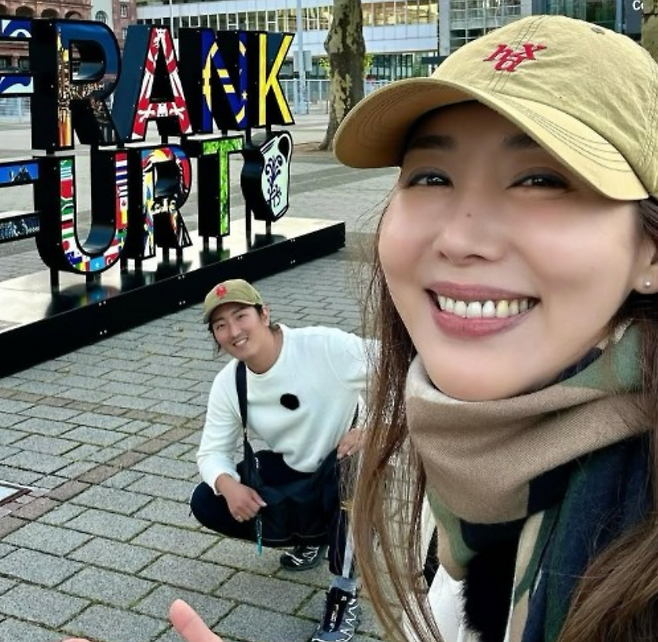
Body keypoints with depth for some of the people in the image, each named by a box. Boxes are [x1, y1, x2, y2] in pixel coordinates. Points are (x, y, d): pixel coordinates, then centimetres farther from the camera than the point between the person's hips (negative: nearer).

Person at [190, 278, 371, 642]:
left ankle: (344, 594, -18)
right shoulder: (228, 385, -10)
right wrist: (228, 485, -29)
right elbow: (213, 450, -6)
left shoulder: (328, 346, -27)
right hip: (292, 470, 6)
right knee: (207, 504, -8)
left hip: (349, 463, -5)